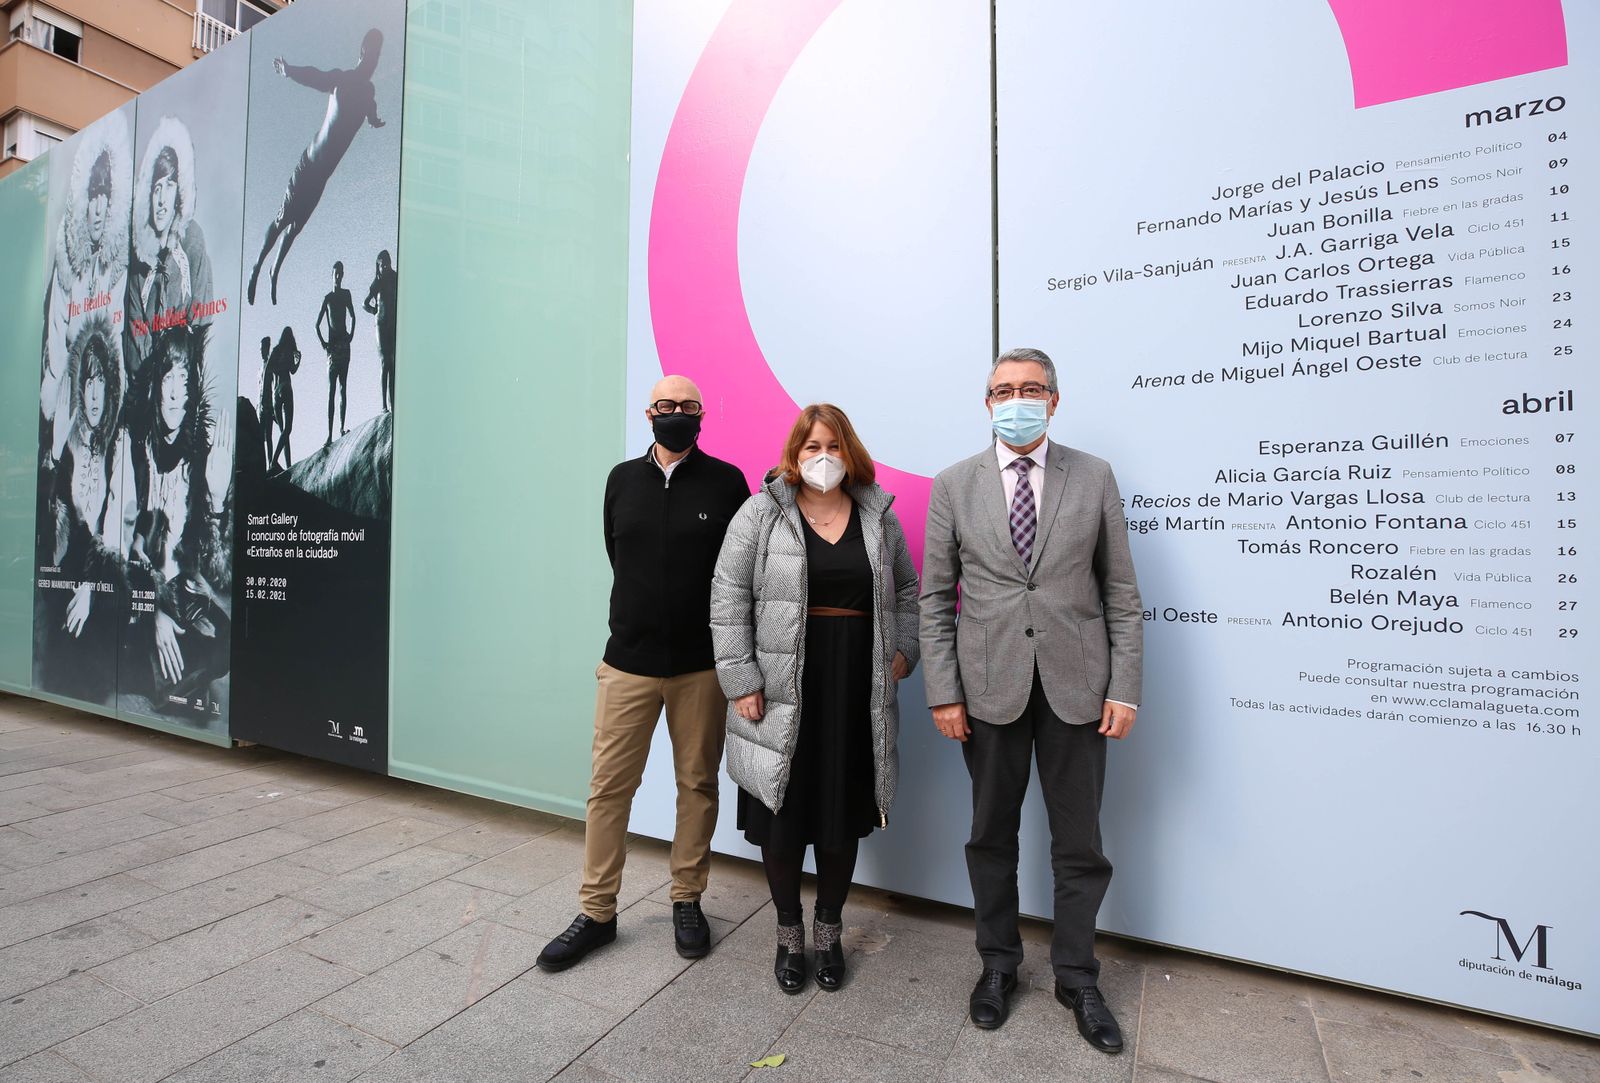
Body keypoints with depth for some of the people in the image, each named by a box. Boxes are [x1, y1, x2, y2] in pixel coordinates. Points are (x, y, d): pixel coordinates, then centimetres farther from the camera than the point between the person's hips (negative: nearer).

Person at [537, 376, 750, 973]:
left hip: (701, 663, -1)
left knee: (697, 784, 10)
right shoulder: (623, 479, 7)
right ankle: (596, 912, 22)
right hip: (629, 659, 2)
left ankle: (687, 902, 28)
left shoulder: (726, 482, -2)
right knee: (609, 786, 6)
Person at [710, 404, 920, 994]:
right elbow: (728, 598, -4)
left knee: (843, 817, 12)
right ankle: (789, 933, 32)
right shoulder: (760, 514, -2)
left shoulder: (879, 516, 8)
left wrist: (903, 650, 4)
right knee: (781, 815, 7)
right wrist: (741, 680, -9)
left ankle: (829, 931, 35)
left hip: (857, 694, 2)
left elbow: (907, 590, 17)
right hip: (783, 694, -2)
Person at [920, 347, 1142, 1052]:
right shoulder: (953, 485, 2)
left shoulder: (1094, 478, 3)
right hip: (989, 687, 0)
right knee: (992, 835, 14)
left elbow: (1121, 592, 3)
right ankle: (998, 965, 36)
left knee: (1079, 842, 12)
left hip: (1075, 685, 1)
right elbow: (935, 598, 1)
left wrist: (1124, 689, -3)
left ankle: (1077, 979, 34)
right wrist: (943, 692, -5)